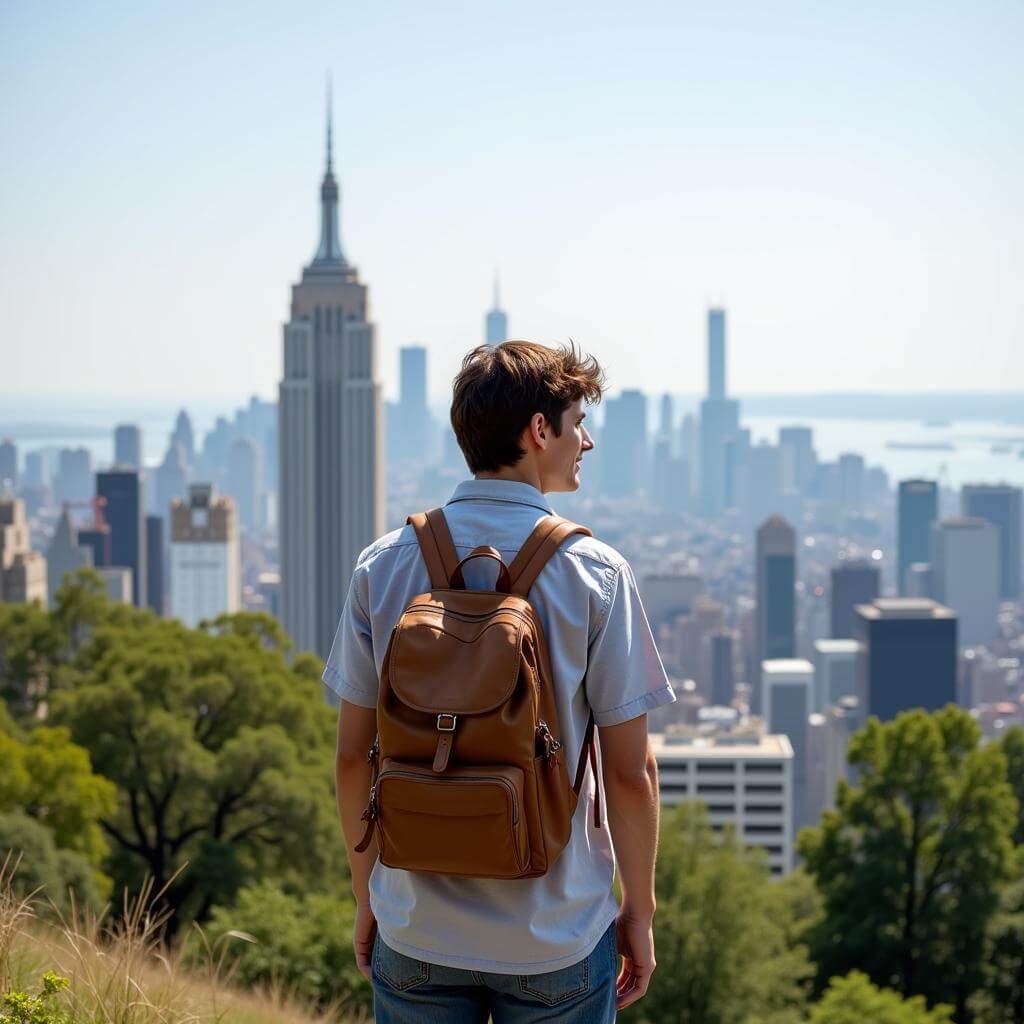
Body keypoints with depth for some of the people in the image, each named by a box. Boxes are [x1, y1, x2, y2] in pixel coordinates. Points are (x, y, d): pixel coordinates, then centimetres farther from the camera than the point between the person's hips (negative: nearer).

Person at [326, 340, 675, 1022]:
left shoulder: (383, 565, -2)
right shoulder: (594, 572, -9)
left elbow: (354, 756, 2)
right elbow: (630, 771, -9)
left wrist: (366, 895, 14)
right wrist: (639, 910, 4)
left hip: (415, 934, 2)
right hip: (558, 939, -2)